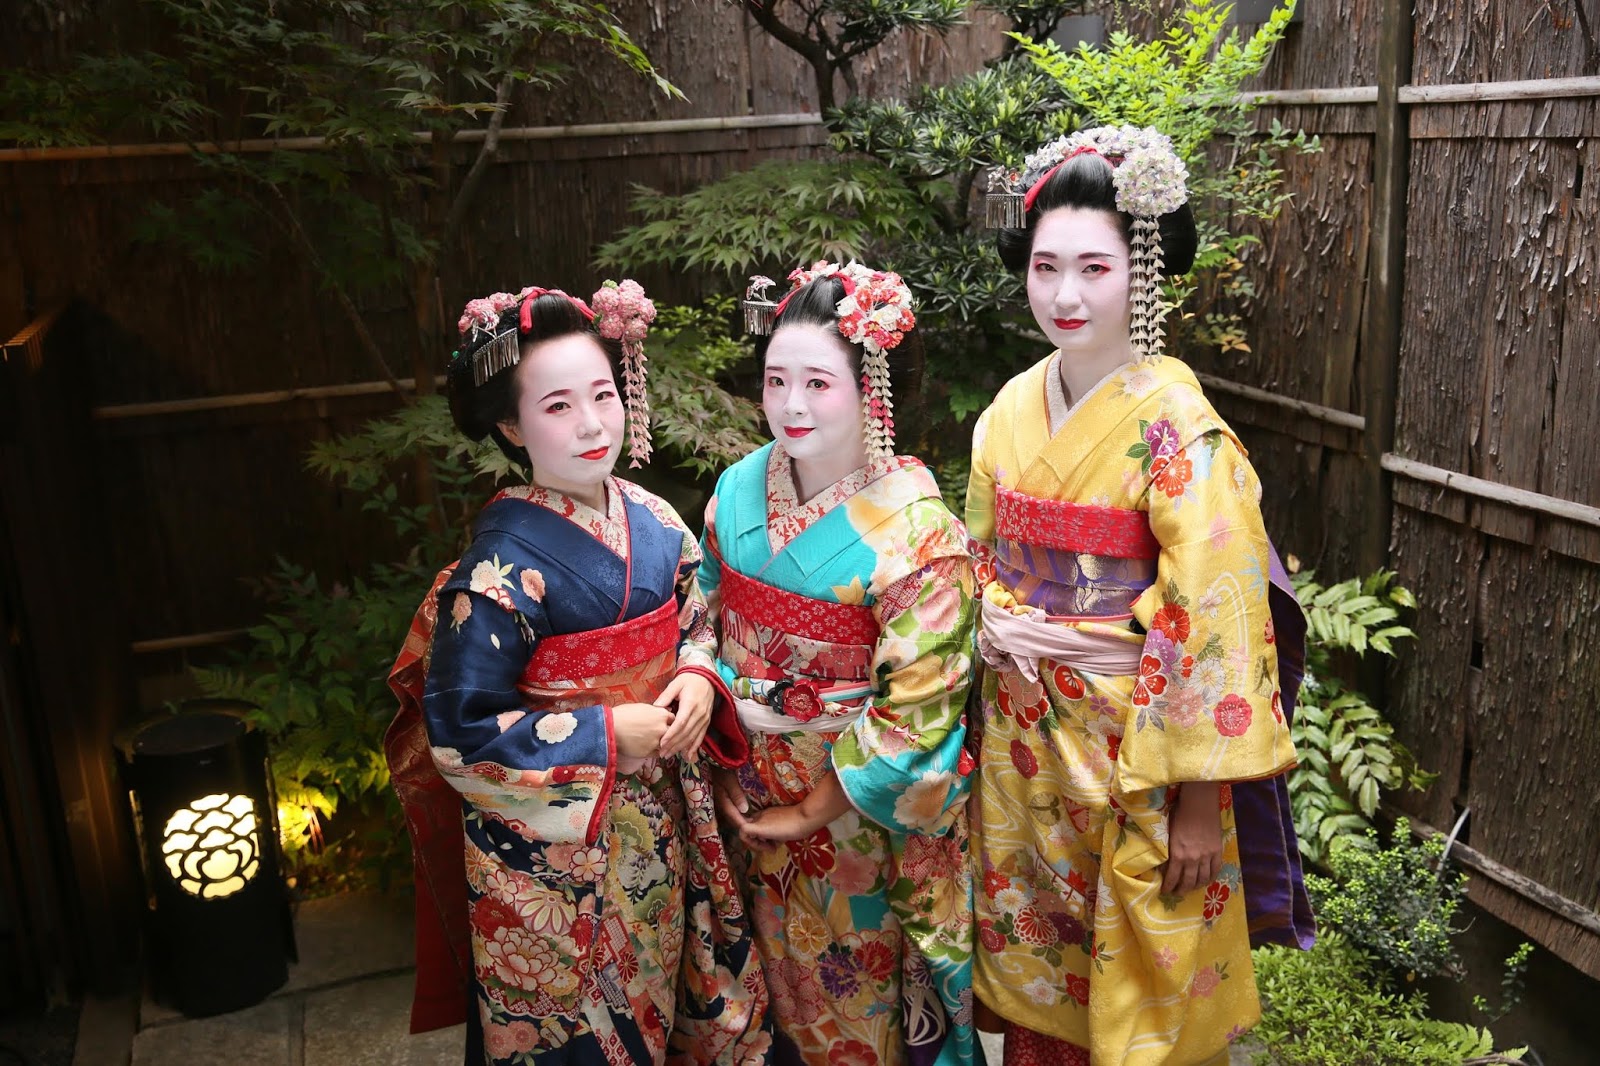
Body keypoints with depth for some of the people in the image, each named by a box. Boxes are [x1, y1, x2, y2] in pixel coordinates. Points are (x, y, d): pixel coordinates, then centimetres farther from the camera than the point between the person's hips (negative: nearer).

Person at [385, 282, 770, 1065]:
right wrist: (609, 734, -21)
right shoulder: (503, 566, -23)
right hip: (552, 857, -5)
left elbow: (694, 625, 11)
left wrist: (699, 680, -10)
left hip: (658, 826, 6)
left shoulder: (652, 520, -4)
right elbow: (460, 735, -20)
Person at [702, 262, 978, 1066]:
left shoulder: (914, 531, -24)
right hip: (749, 790, 5)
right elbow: (707, 620, 7)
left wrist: (818, 809, -15)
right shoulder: (740, 490, -7)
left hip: (859, 809, -5)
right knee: (775, 972, 26)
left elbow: (917, 711, -20)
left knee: (858, 991, 18)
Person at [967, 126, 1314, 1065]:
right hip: (1023, 732, 6)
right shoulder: (1013, 409, 1)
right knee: (1030, 956, 22)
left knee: (1140, 990, 13)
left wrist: (1198, 805, -17)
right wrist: (999, 623, -8)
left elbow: (1214, 623, -18)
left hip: (1135, 744, -5)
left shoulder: (1177, 426, -18)